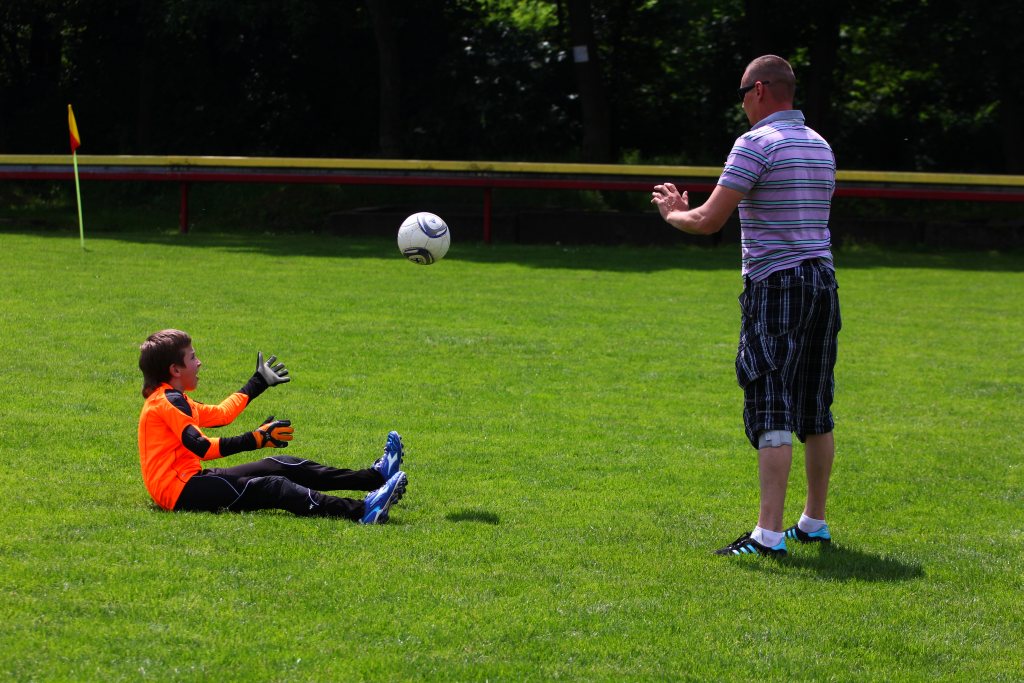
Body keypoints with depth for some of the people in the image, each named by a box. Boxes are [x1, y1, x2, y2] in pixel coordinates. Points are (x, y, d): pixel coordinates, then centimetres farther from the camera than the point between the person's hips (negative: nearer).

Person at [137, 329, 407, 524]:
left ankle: (374, 476, 3)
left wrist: (258, 383, 39)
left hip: (190, 479, 11)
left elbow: (221, 413, 30)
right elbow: (202, 448, -27)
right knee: (273, 487, -24)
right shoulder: (170, 401, -15)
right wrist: (255, 440, -30)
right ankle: (361, 511, -38)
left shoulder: (170, 399, 19)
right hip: (179, 491, -11)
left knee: (282, 467, 6)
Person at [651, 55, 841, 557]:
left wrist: (671, 213, 8)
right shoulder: (820, 146, 15)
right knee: (815, 414, 14)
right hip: (823, 280, 8)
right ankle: (814, 523, 22)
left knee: (772, 415, -10)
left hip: (776, 286, -8)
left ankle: (768, 534, -14)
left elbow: (708, 221, -13)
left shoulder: (756, 143, -11)